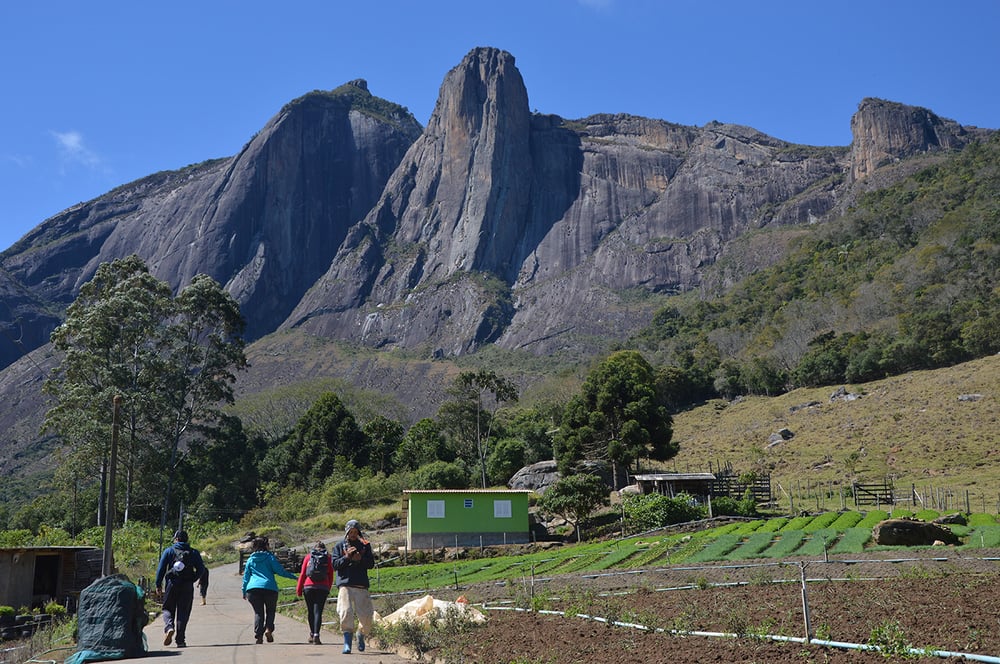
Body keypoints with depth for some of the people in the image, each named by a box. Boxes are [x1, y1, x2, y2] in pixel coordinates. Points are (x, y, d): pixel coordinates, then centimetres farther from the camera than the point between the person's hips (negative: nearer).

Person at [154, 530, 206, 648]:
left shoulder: (169, 551, 4)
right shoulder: (194, 553, 8)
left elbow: (161, 568, -2)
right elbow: (201, 570, 4)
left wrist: (158, 585, 2)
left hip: (172, 585, -1)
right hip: (187, 587, 1)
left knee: (168, 609, 12)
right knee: (183, 612, 6)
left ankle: (169, 626, -17)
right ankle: (180, 640, 2)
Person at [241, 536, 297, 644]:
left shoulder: (250, 560, 16)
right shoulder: (269, 557, 5)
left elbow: (246, 577, 18)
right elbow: (280, 570, 0)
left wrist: (244, 592, 25)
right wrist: (294, 577, 8)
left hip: (252, 588, 2)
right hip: (269, 588, -2)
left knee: (258, 612, 7)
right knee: (270, 610, 12)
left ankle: (258, 634, -8)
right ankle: (269, 629, -11)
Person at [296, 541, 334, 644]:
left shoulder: (308, 557, 11)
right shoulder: (328, 558, 10)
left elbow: (302, 574, 7)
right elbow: (331, 576, 8)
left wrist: (299, 589, 11)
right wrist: (328, 589, 17)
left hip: (309, 586, 1)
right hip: (323, 588, -1)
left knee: (310, 611, 14)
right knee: (318, 611, -4)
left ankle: (312, 634, 20)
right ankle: (316, 635, -16)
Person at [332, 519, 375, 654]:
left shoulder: (365, 545, 13)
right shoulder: (339, 546, 11)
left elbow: (371, 564, 6)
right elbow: (335, 564, 2)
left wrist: (360, 559, -11)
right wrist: (347, 557, -12)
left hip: (361, 585, 1)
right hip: (345, 584, -1)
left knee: (366, 616, -3)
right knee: (346, 613, -16)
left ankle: (361, 634, 27)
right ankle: (347, 644, -8)